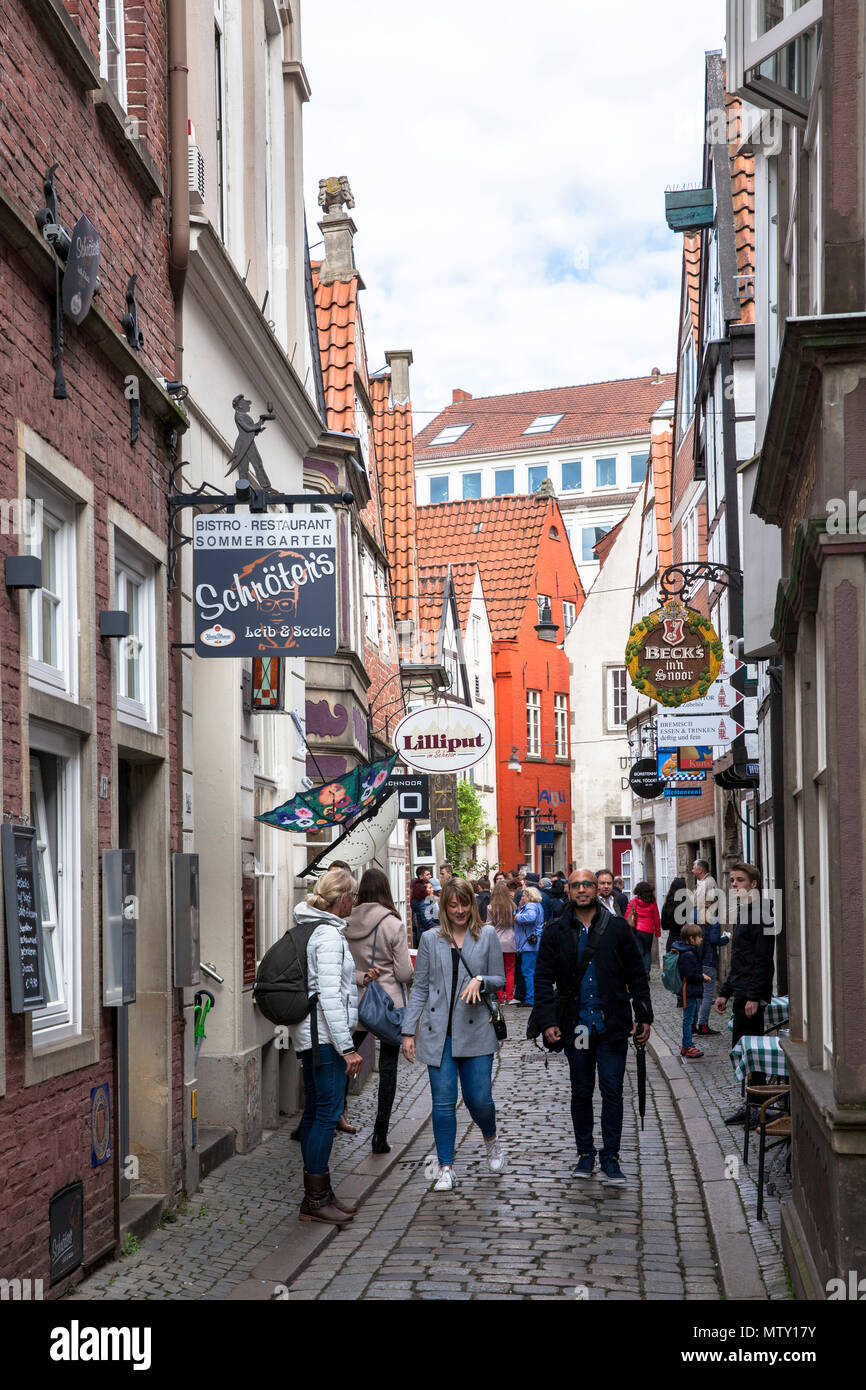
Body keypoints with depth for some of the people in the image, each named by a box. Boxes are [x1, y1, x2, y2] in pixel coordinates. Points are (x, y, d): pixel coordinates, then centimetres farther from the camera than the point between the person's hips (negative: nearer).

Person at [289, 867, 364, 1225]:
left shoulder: (309, 928, 14)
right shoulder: (329, 935, -17)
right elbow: (330, 996, -21)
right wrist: (347, 1048, -20)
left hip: (308, 1035, 11)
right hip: (325, 1036, -10)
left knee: (315, 1112, 13)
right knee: (327, 1112, -7)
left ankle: (318, 1193, 20)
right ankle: (316, 1199, -4)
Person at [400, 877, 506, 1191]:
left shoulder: (487, 935, 4)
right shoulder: (430, 939, 6)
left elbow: (500, 979, 8)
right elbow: (419, 988, 8)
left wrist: (480, 981, -14)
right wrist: (408, 1031, 3)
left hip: (475, 1029, -1)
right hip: (439, 1032, 1)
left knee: (479, 1099, -1)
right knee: (443, 1101, -1)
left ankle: (491, 1140, 32)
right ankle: (446, 1168, 10)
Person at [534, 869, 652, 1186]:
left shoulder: (617, 928, 3)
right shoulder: (556, 932, 3)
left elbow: (636, 974, 7)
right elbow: (544, 978, 4)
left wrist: (643, 1016, 3)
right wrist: (548, 1021, -5)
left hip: (612, 1027, -1)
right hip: (575, 1025, 1)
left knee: (612, 1091, -2)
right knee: (581, 1092, 9)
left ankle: (610, 1158, 6)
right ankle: (585, 1154, 21)